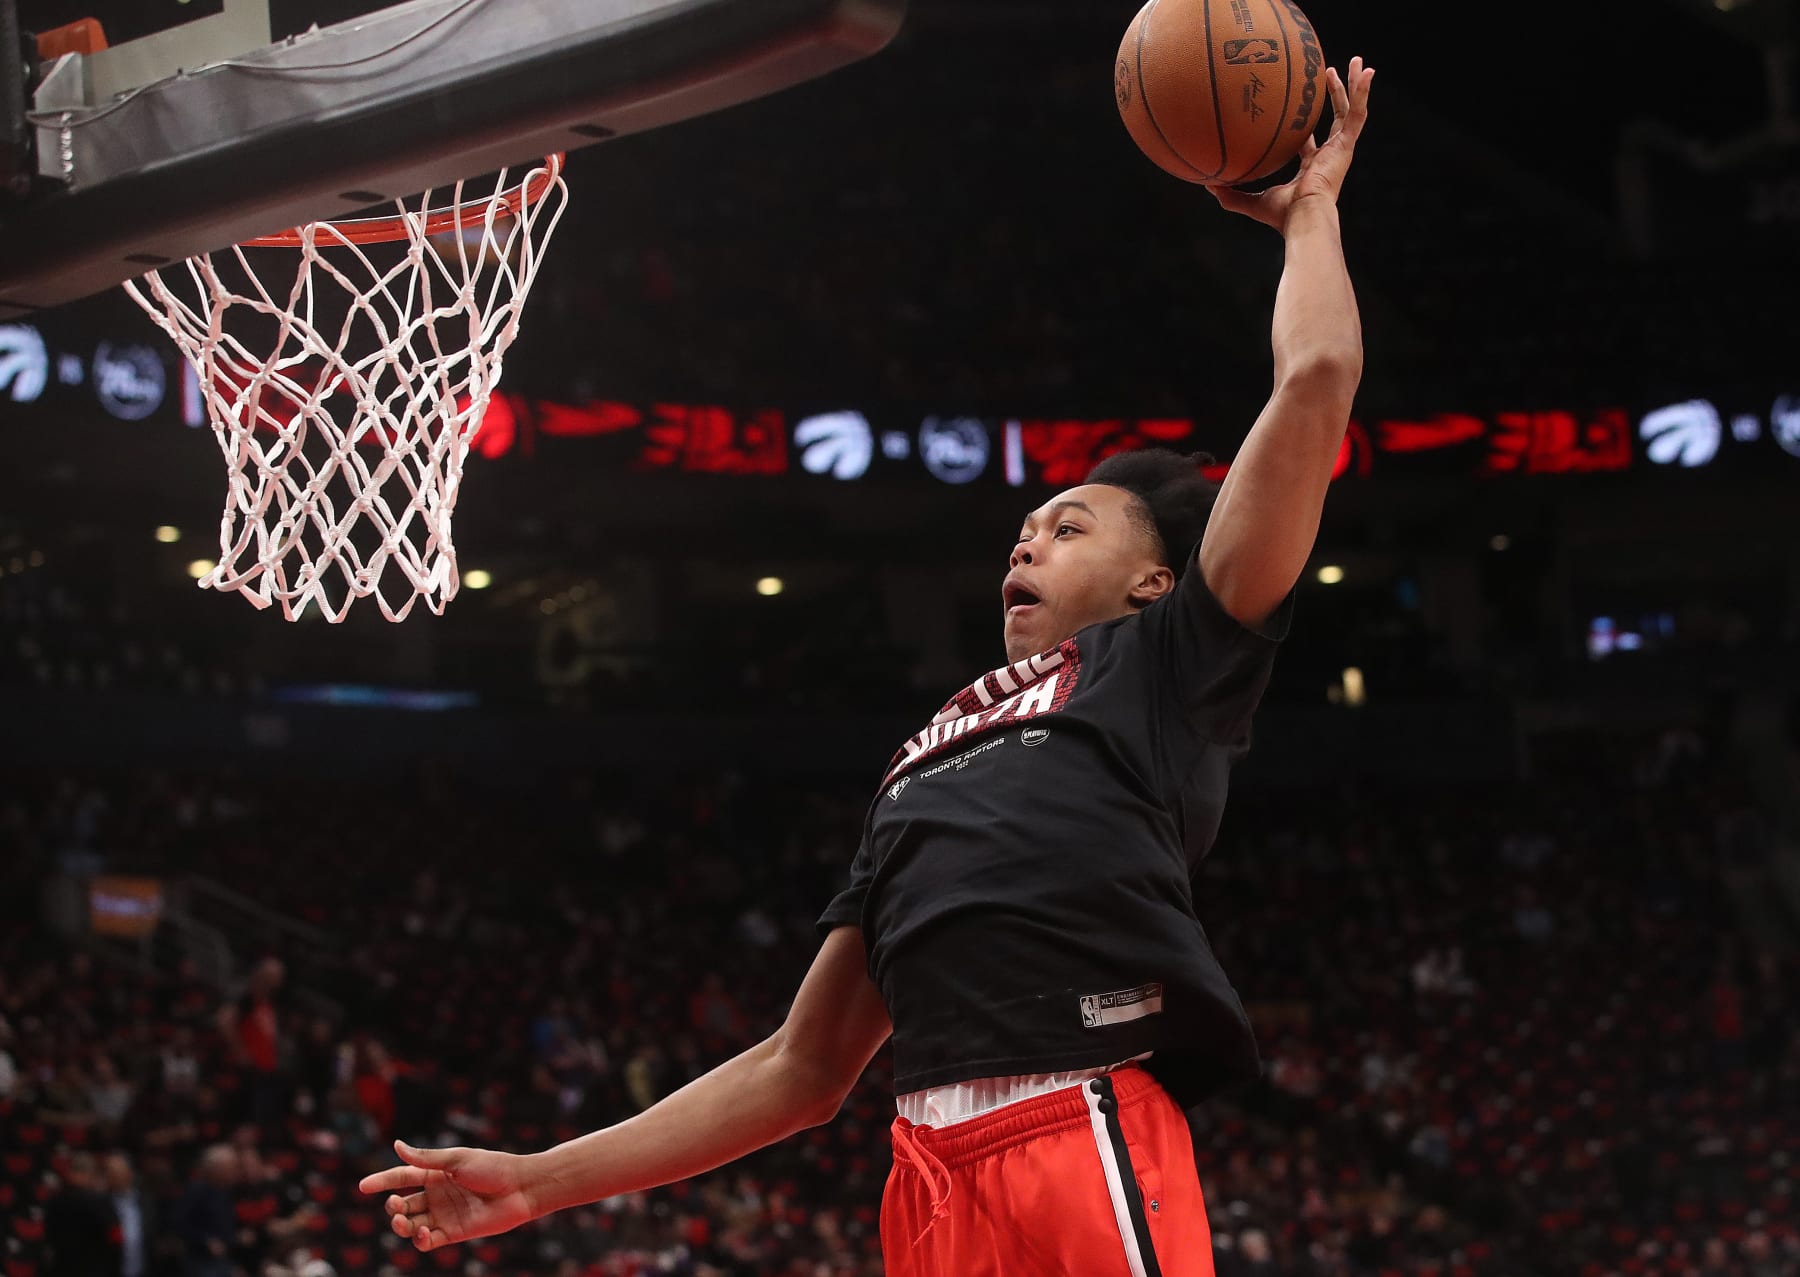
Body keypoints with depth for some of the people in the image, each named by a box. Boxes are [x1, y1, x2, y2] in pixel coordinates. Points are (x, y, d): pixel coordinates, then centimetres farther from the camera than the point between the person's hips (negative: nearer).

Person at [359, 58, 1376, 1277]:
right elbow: (803, 1070, 31)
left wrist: (1311, 207, 22)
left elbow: (1316, 379, 5)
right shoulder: (925, 763, 32)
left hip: (1085, 1143, -6)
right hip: (933, 1168, 6)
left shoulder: (1164, 664, 15)